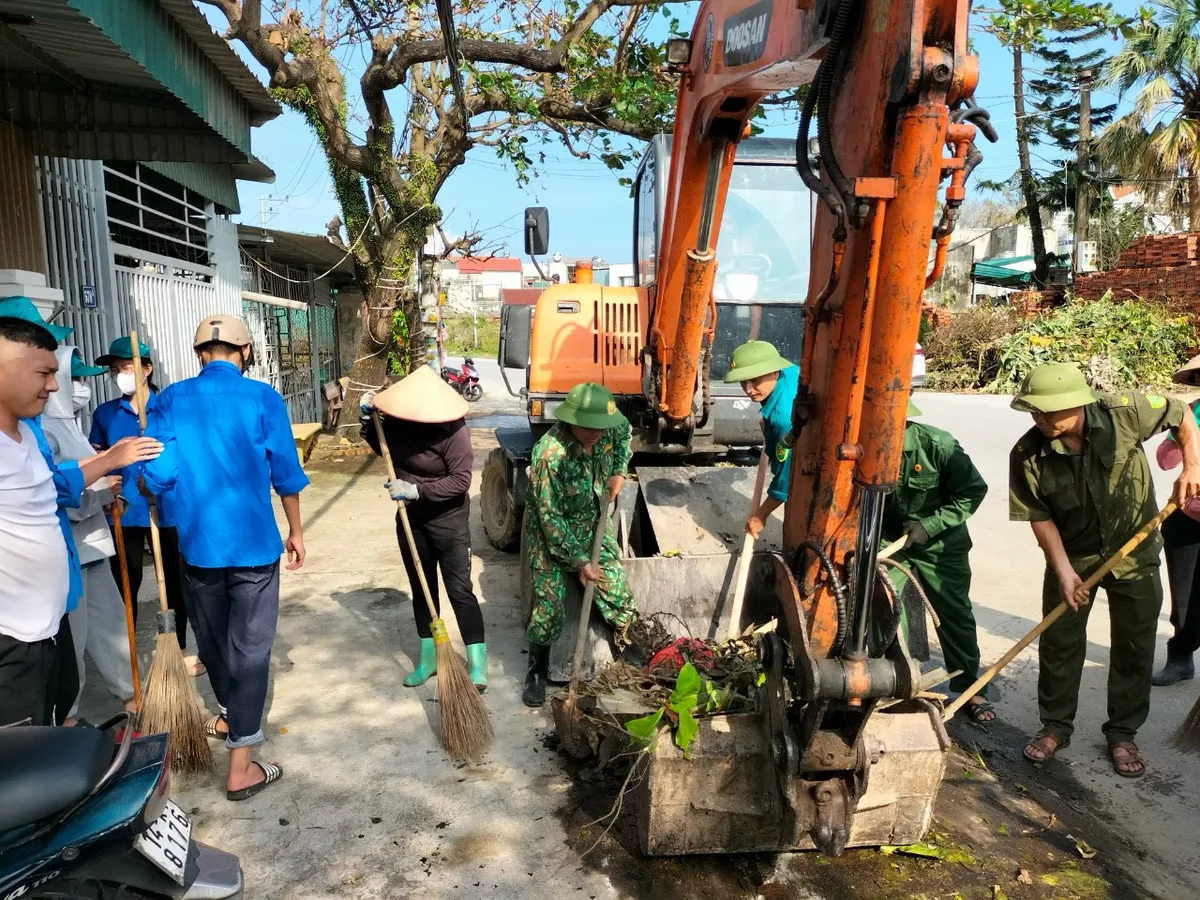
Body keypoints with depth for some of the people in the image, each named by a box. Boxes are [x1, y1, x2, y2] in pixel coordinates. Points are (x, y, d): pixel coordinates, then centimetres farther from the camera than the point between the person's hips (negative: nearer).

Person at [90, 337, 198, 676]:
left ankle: (180, 649, 29)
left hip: (167, 509, -1)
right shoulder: (104, 413, 3)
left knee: (175, 582, 12)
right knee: (125, 587, 10)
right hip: (123, 512, 2)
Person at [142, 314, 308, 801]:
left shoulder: (171, 399, -2)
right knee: (250, 648, 3)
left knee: (212, 640, 22)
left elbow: (158, 474, -3)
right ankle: (240, 767, 6)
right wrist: (296, 531, 8)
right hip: (254, 544, -3)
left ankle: (231, 715, 45)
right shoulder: (263, 399, -8)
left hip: (197, 544, 3)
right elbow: (286, 474, -5)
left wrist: (165, 487, 21)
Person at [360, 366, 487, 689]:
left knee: (459, 589, -4)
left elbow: (461, 480, -24)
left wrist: (417, 490, -30)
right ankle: (428, 658, 28)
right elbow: (383, 448, 14)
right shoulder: (398, 422, -6)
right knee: (421, 588, 14)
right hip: (410, 517, 6)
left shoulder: (452, 431, -23)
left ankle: (478, 665, 3)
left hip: (448, 519, -6)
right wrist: (369, 421, -4)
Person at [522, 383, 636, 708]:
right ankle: (537, 672, 20)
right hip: (553, 535, -5)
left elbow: (624, 432, 14)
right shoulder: (549, 455, -32)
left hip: (595, 528, 5)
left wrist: (619, 471, 1)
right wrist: (579, 561, -22)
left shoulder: (606, 429, -15)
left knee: (619, 596, 3)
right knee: (549, 610, -5)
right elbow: (550, 518, -26)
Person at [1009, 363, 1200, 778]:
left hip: (1134, 552, 0)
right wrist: (1064, 570, -16)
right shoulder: (1027, 455, -22)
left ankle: (1122, 733, 27)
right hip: (1073, 555, 0)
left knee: (1135, 646, 9)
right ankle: (1055, 725, 24)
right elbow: (1040, 517, -13)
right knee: (1059, 642, 6)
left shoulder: (1123, 413, -23)